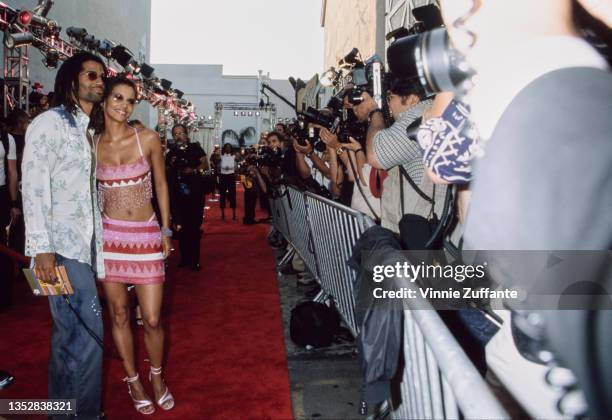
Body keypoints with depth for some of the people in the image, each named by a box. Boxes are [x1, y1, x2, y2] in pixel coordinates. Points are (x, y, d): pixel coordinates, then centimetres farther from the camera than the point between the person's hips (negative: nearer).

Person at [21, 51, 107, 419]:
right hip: (62, 246, -8)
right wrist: (41, 247, -19)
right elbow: (33, 188, -14)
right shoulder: (49, 123, -7)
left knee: (69, 335, 15)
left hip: (85, 243, 8)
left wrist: (99, 240, 14)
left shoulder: (87, 131, 16)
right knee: (87, 336, -8)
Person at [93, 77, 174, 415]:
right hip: (109, 234, 2)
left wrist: (166, 230, 3)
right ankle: (132, 379, 31)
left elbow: (161, 185, 6)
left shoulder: (148, 139, -2)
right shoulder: (92, 144, 2)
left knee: (152, 319, 0)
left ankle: (156, 376, 28)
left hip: (146, 235, -1)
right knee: (119, 314, 10)